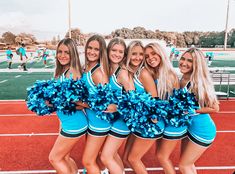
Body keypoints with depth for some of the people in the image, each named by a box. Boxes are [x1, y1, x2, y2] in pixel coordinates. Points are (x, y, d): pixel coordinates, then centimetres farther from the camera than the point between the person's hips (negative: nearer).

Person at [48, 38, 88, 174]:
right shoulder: (61, 72, 6)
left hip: (74, 125, -8)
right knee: (64, 157, 22)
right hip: (67, 123, 8)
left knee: (54, 158, 9)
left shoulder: (73, 73, -20)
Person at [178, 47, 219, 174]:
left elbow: (215, 108, -21)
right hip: (188, 127, 8)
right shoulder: (182, 80, -1)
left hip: (202, 130, -8)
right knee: (187, 163, 22)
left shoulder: (198, 82, -24)